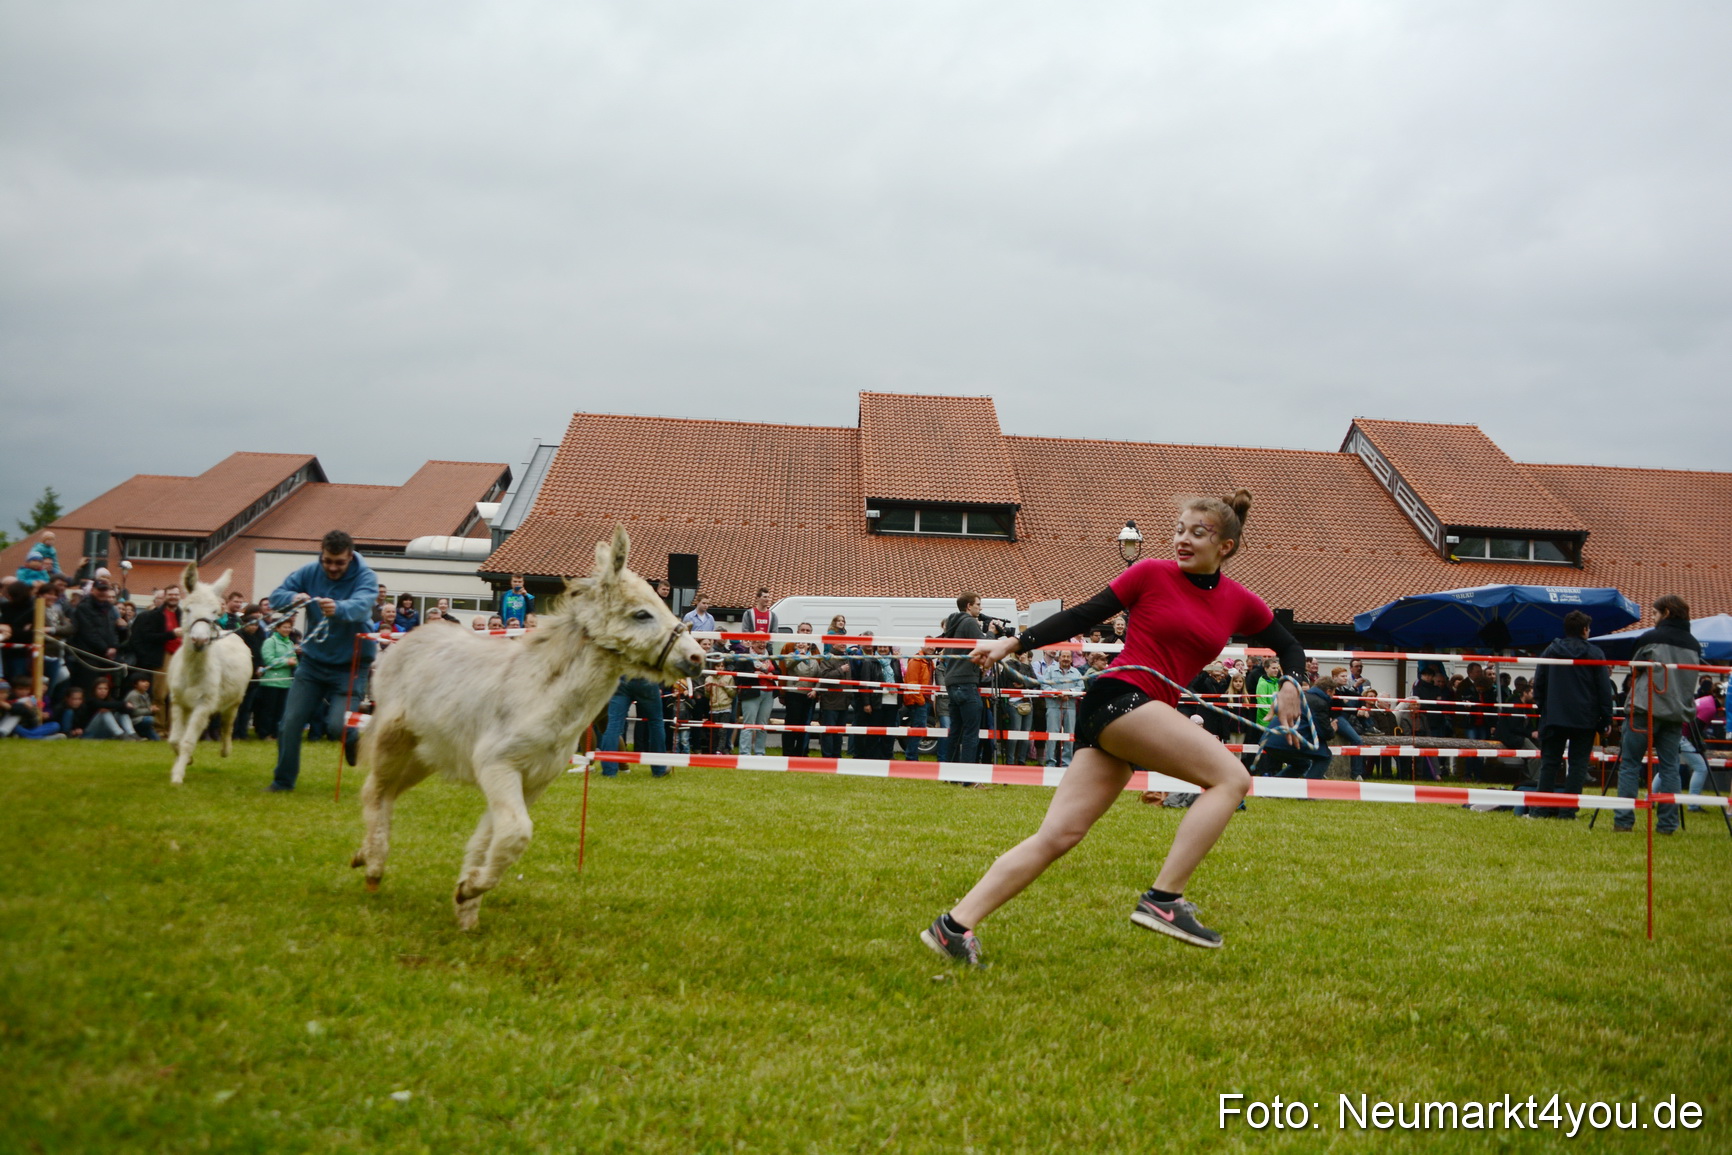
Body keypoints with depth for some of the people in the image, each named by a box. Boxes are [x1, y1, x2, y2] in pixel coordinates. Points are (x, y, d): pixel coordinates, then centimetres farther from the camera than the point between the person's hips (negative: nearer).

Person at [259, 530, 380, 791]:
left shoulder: (365, 577, -15)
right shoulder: (309, 572, -3)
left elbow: (360, 606, -34)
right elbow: (275, 597, -6)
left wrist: (338, 608, -57)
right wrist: (293, 598, -31)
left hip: (349, 666, -4)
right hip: (312, 662, 4)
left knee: (339, 725, -14)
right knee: (290, 723, 1)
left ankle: (354, 739, 23)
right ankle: (283, 780, 18)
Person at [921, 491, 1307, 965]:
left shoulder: (1241, 604, 14)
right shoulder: (1151, 574, 1)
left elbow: (1288, 645, 27)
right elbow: (1084, 616, 5)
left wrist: (1292, 683, 6)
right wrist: (1014, 643, 0)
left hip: (1152, 713, 5)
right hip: (1120, 696, -5)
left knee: (1058, 837, -2)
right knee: (1230, 776, -16)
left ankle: (953, 925, -2)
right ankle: (1163, 899, -17)